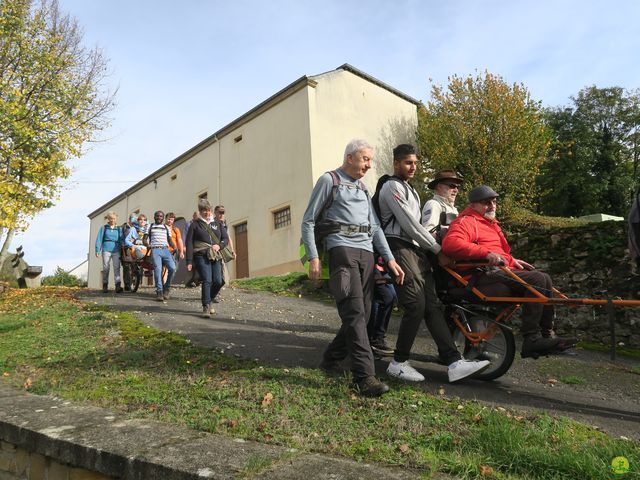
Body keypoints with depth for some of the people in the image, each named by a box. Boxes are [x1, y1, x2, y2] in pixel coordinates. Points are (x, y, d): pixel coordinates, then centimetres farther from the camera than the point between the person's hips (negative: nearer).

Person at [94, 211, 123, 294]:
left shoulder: (119, 229, 13)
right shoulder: (104, 228, 9)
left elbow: (121, 240, 12)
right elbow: (99, 239, 5)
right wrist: (97, 250, -3)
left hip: (116, 250, 0)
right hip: (106, 250, 0)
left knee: (116, 267, -10)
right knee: (105, 268, 4)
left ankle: (118, 286, -19)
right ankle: (105, 286, 12)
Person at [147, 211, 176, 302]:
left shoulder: (166, 227, 23)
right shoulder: (150, 226, 19)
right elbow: (146, 239, 14)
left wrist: (175, 248, 1)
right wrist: (148, 245, -8)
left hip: (166, 250, 2)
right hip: (155, 250, -1)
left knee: (172, 268, -17)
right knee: (157, 269, -17)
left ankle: (166, 288, 0)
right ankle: (159, 291, -15)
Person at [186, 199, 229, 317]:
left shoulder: (217, 223, 19)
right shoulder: (195, 224, 8)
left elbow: (226, 238, 18)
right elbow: (189, 243, 3)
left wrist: (219, 246, -5)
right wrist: (189, 261, -5)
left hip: (216, 257, 4)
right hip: (201, 256, -4)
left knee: (218, 281, -5)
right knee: (207, 281, -16)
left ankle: (208, 301, 20)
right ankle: (206, 307, -10)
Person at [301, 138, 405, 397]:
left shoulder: (363, 188, 26)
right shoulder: (329, 180, 6)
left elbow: (374, 227, 22)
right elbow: (308, 221, 1)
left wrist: (390, 259, 11)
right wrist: (313, 257, -10)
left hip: (367, 252, 7)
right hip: (342, 248, -7)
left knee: (362, 314, 5)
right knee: (354, 313, -16)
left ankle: (330, 359, 23)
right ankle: (365, 376, -17)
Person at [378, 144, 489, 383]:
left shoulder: (410, 189, 26)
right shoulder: (392, 186, -6)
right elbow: (409, 225, -12)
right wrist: (438, 250, -8)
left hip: (417, 249, 9)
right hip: (401, 249, -9)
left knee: (433, 305, 0)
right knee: (416, 305, -15)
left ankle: (454, 363, -4)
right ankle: (398, 363, -2)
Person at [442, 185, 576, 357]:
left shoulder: (489, 223, 30)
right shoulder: (466, 221, -2)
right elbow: (450, 243, -24)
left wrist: (513, 261, 20)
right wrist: (486, 253, -28)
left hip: (500, 272, 10)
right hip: (484, 277, -10)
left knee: (545, 279, 2)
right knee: (537, 279, -21)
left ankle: (547, 335, 1)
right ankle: (531, 340, -21)